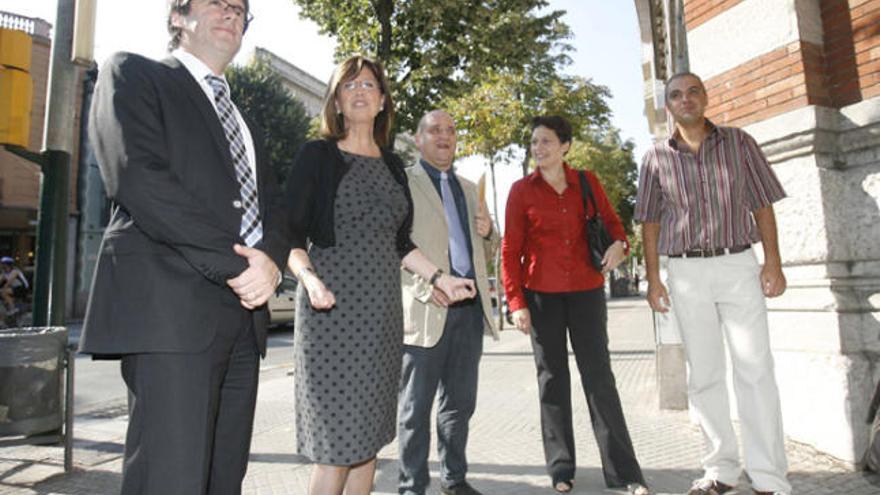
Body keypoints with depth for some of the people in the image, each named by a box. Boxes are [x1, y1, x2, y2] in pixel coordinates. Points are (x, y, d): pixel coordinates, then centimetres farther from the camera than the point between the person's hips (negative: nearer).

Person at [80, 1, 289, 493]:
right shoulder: (133, 74, 7)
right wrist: (235, 263, -13)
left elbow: (273, 204, 17)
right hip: (170, 307, -6)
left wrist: (271, 258, -6)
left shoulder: (242, 121, 27)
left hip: (243, 314, 7)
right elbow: (139, 177, -10)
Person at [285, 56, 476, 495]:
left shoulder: (392, 164, 15)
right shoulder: (317, 155, 0)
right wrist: (308, 277, -24)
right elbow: (293, 235, -6)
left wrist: (439, 278, 9)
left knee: (368, 437, 10)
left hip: (382, 310, 5)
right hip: (333, 309, -4)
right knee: (336, 443, -3)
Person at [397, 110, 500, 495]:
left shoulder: (469, 188, 20)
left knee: (460, 404, 14)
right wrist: (422, 287, -21)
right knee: (416, 407, 5)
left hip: (470, 308, 6)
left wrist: (488, 233, 3)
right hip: (425, 311, -6)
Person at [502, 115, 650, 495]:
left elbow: (611, 221, 14)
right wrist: (516, 302, -9)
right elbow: (510, 249, -3)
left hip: (586, 290, 1)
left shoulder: (587, 183, 4)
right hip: (541, 294, -1)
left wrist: (619, 243, -10)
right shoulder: (522, 190, -1)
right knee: (552, 378, 8)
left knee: (599, 376, 4)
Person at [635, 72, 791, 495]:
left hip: (738, 265, -1)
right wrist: (653, 279, 1)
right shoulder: (657, 157, 6)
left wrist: (773, 262, -4)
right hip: (686, 273, 1)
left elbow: (762, 204, 4)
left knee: (755, 370, -3)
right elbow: (650, 222, 6)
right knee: (704, 375, 6)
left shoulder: (739, 143, 5)